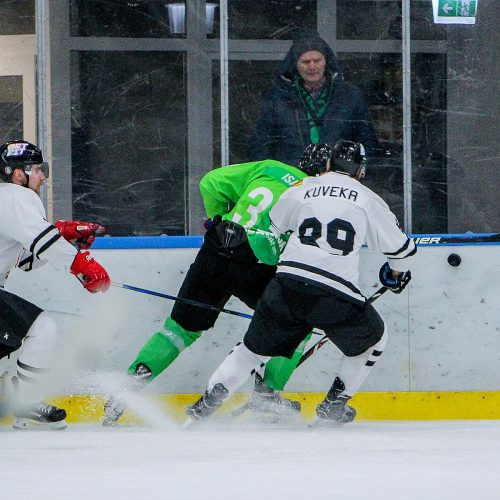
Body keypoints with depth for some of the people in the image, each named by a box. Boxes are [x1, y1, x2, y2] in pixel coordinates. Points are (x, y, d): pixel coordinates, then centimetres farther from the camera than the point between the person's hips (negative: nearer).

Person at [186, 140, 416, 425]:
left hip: (288, 286, 2)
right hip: (337, 294, -2)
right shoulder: (369, 199, 12)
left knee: (257, 346, 18)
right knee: (373, 340, 23)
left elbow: (268, 227, 26)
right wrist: (397, 273, 41)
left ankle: (211, 398, 8)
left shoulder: (302, 189, 14)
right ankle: (335, 404, 22)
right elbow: (401, 247, 20)